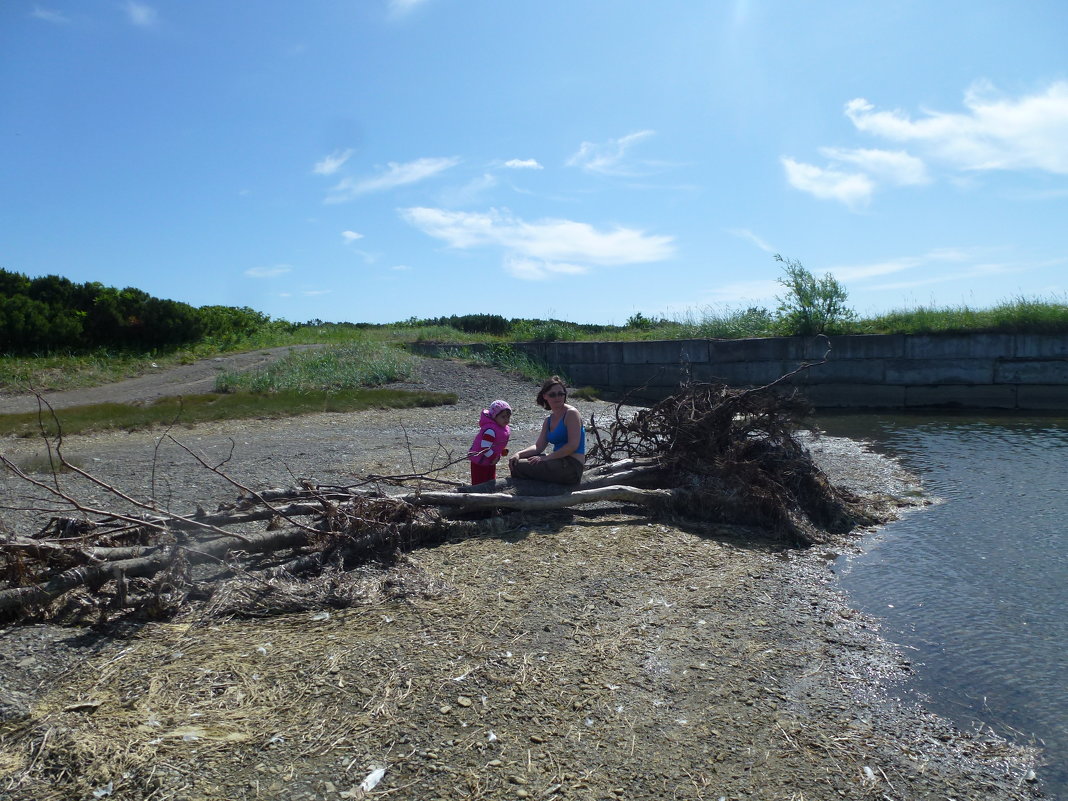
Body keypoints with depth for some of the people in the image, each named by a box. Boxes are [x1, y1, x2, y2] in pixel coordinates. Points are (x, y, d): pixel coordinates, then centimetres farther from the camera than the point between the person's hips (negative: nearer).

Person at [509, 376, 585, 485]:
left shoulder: (571, 413, -9)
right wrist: (519, 454, -7)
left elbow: (573, 445, -17)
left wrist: (546, 457, -18)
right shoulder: (549, 420, 15)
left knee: (519, 466, -14)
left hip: (571, 468, -8)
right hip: (560, 463, 8)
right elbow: (538, 446, 11)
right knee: (515, 461, 9)